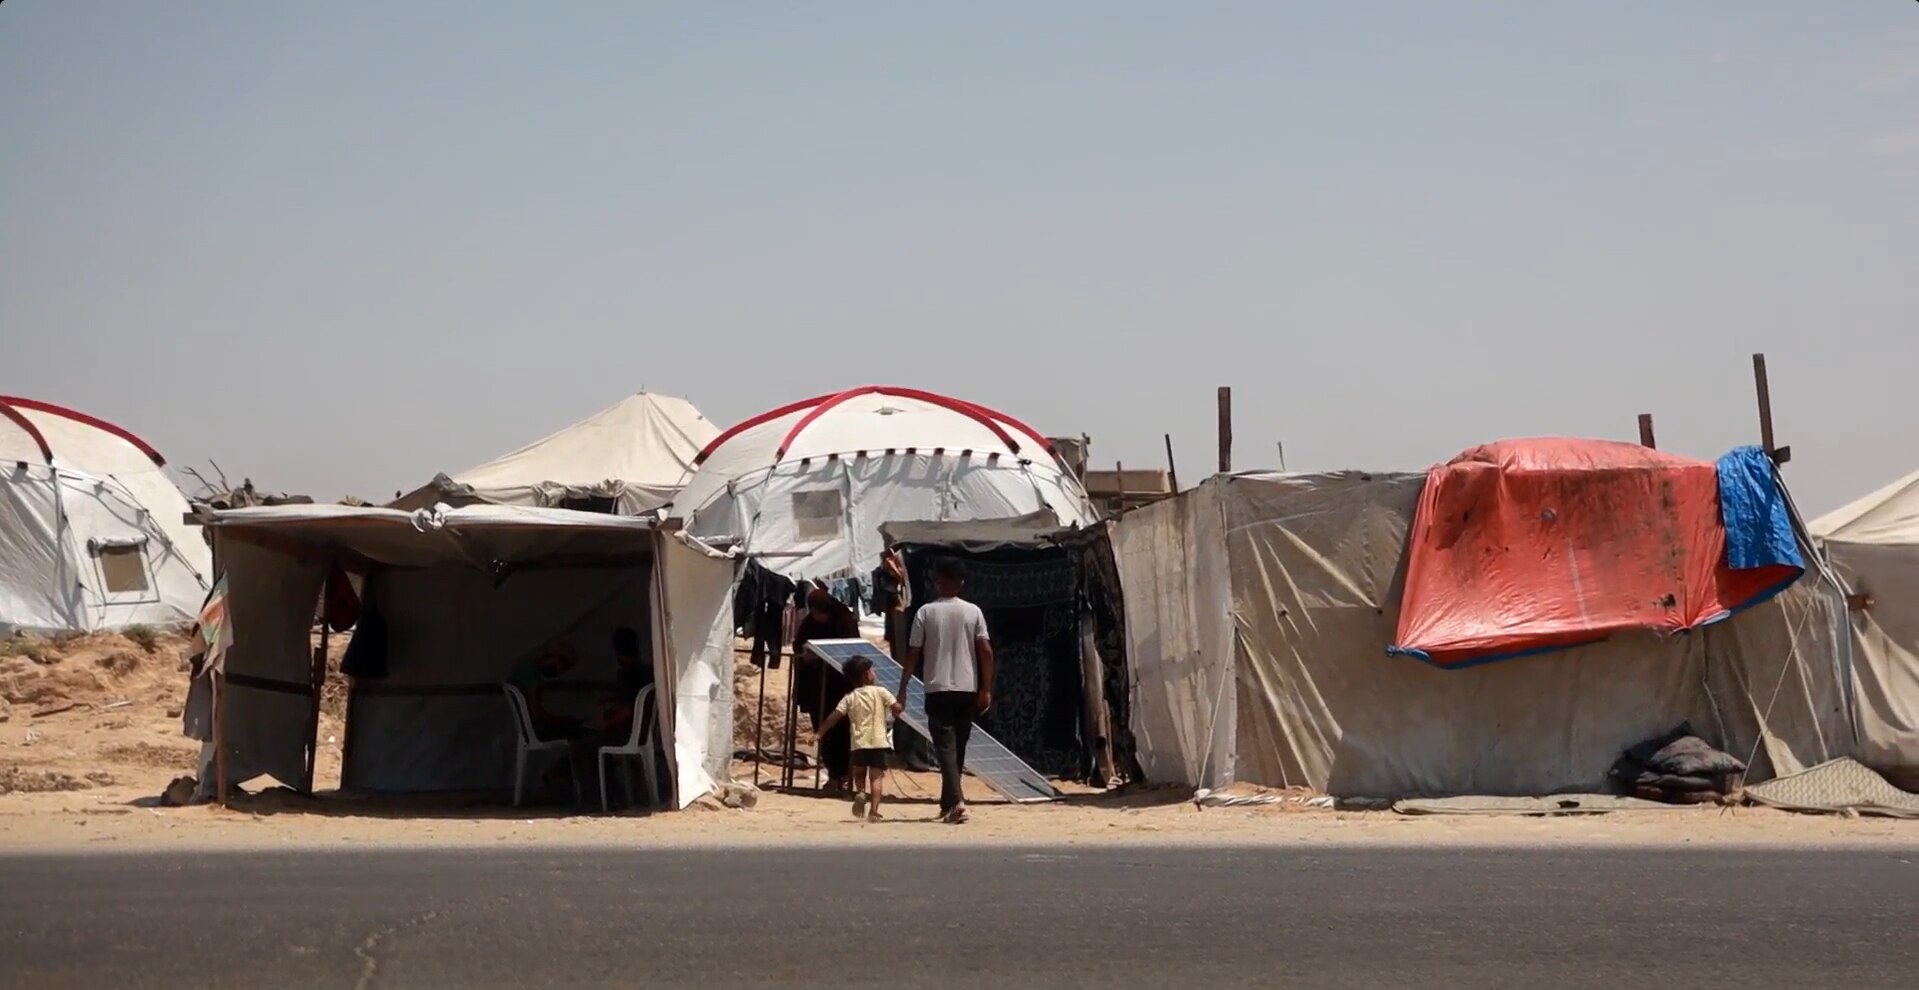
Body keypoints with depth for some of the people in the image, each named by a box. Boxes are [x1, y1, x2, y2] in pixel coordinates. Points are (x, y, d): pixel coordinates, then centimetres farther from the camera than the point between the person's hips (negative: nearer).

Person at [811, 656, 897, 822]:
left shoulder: (850, 698, 4)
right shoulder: (880, 692, 0)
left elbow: (833, 717, -3)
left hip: (859, 743, 2)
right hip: (878, 742, -2)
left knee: (859, 774, 23)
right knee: (876, 777, -1)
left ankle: (860, 793, -6)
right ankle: (873, 811, -13)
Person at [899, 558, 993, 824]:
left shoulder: (926, 612, -2)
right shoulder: (973, 612, 2)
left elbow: (913, 655, -3)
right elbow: (986, 652, -3)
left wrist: (902, 692, 3)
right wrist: (986, 690, 4)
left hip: (938, 689, -2)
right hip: (967, 689, 2)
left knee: (945, 747, -5)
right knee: (958, 749, 14)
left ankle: (956, 801, -24)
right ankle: (948, 805, 21)